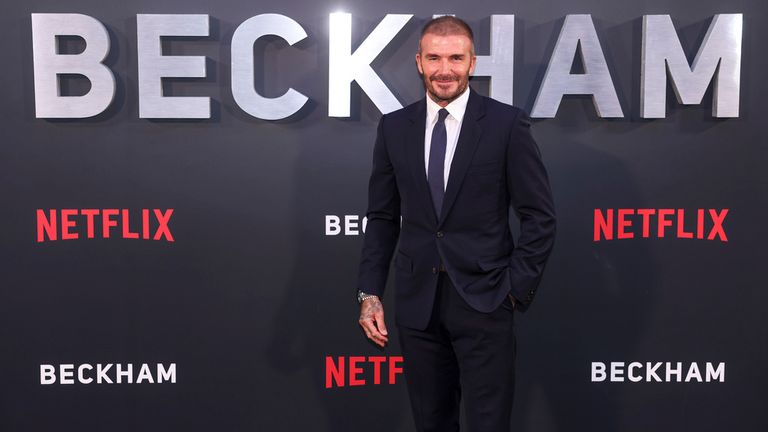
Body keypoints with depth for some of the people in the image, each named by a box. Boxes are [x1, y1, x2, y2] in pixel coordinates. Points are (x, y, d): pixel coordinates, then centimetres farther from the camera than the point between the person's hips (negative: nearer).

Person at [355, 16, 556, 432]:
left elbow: (539, 215, -3)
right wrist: (369, 293, 3)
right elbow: (382, 217, 8)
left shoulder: (507, 123, -5)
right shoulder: (394, 127, 5)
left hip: (484, 299, -3)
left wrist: (518, 288, -7)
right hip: (416, 301, 3)